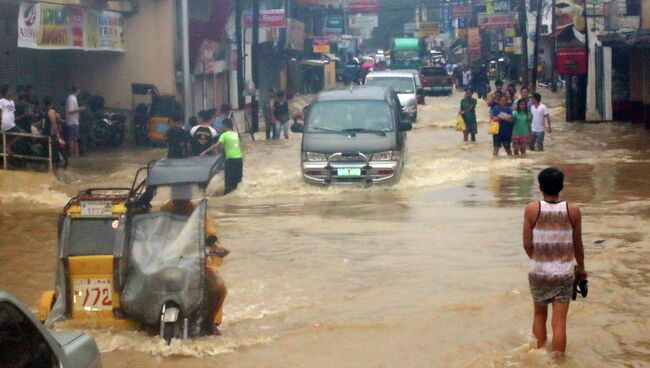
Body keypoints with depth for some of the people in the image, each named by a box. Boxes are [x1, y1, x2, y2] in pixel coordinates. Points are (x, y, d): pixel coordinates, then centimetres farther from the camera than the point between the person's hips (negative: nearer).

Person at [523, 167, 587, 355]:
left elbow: (527, 244, -6)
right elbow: (577, 245, 3)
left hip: (538, 271, 1)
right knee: (559, 321, 2)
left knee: (539, 315, 20)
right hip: (564, 273, 0)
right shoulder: (573, 211, -7)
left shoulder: (532, 209, -10)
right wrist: (580, 267, 20)